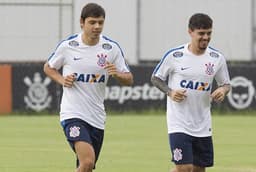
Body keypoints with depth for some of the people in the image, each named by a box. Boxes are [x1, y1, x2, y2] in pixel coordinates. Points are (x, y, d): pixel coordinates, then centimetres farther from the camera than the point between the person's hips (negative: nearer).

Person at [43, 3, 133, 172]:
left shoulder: (112, 48, 0)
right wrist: (62, 80, -6)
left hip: (97, 117, 4)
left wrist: (116, 74, -17)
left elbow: (129, 80, 5)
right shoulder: (67, 46, -4)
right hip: (73, 114, -4)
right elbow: (48, 67, 13)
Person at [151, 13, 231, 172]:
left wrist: (223, 90, -10)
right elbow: (156, 78, 4)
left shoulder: (217, 58, 2)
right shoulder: (174, 56, -8)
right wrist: (170, 92, -14)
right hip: (179, 123, -4)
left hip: (203, 126, 4)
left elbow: (226, 84, 13)